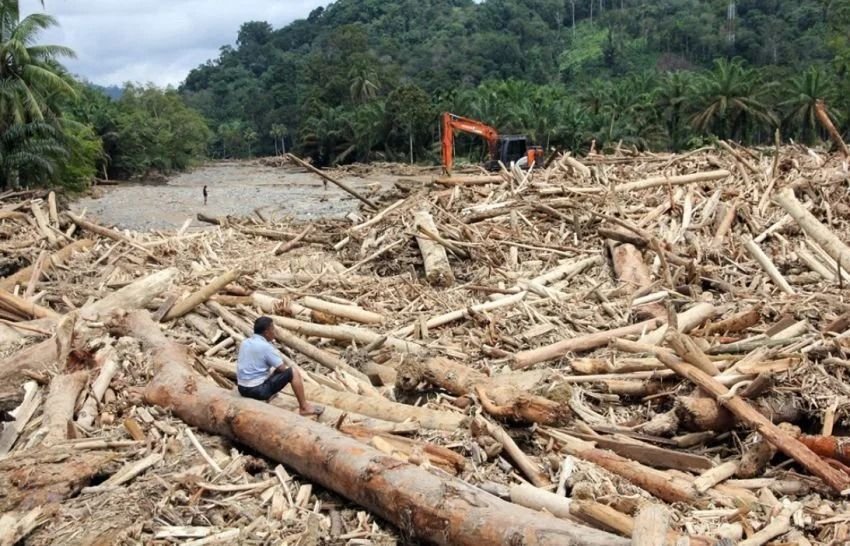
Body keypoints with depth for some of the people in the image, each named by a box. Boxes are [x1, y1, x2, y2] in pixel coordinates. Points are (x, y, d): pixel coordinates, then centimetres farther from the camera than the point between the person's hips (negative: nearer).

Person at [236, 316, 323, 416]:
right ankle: (304, 407, 3)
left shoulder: (245, 343, 8)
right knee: (293, 372, -2)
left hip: (242, 389, 8)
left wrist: (279, 360, 17)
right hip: (258, 390, -8)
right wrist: (282, 361, 13)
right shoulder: (265, 346, -16)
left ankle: (267, 396, 26)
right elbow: (282, 368, -10)